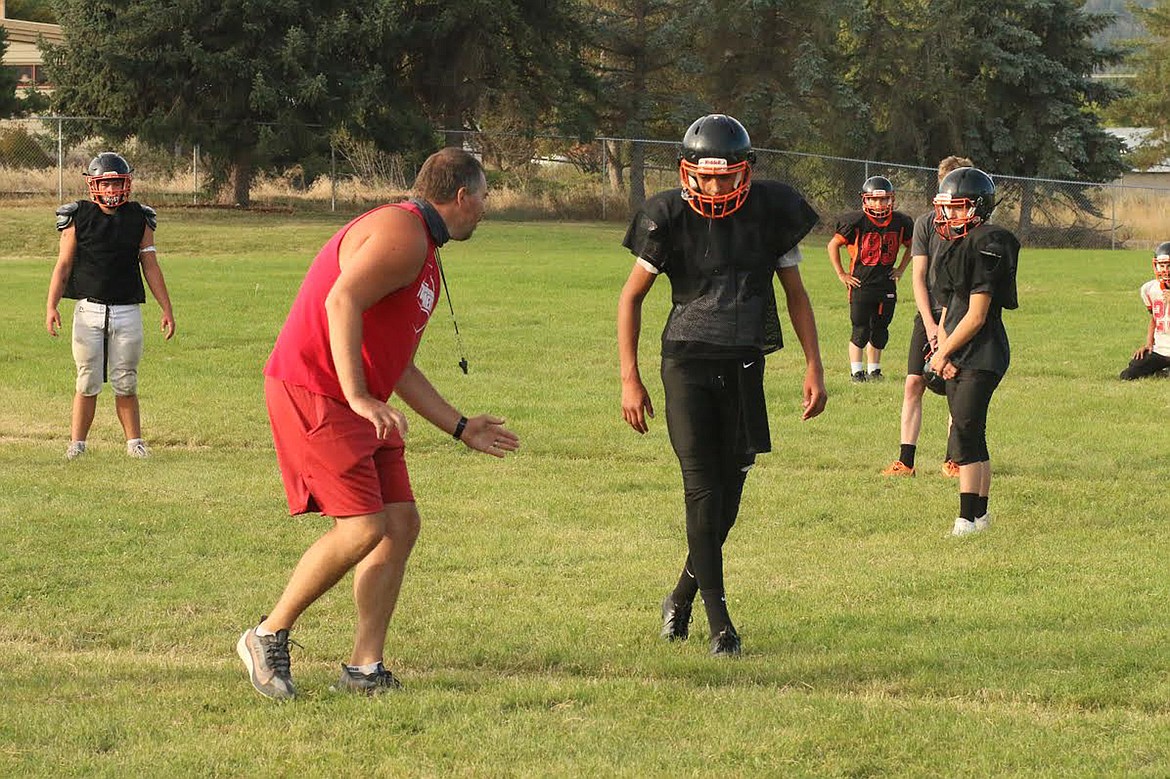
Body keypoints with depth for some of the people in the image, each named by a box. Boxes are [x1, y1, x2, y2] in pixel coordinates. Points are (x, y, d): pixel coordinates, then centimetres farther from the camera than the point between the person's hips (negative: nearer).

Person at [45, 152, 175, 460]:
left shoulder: (139, 219, 7)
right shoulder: (78, 218, 1)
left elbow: (150, 267, 10)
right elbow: (63, 265, 1)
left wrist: (167, 309, 7)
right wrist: (51, 306, -9)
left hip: (127, 312, 1)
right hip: (89, 310, -1)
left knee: (125, 384, 4)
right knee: (88, 383, 0)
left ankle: (134, 441, 13)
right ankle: (77, 443, 8)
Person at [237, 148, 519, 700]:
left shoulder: (424, 253, 23)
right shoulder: (403, 233, -11)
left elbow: (400, 368, 27)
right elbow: (343, 301, -27)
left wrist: (460, 428, 27)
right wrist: (360, 398, -32)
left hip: (358, 405, 11)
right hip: (312, 393, -11)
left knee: (401, 523, 3)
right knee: (364, 527, -15)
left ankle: (365, 669, 4)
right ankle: (268, 638, -1)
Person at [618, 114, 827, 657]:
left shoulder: (771, 211, -3)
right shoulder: (669, 219, -7)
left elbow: (795, 292, 9)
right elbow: (631, 296, 3)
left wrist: (814, 366, 4)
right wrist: (629, 380, -2)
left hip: (744, 365, 2)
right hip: (687, 364, -2)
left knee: (729, 487, 6)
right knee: (702, 489, -9)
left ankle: (683, 596, 28)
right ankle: (719, 623, -7)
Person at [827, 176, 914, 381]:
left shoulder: (900, 222, 1)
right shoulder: (856, 222, -12)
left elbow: (910, 246, 21)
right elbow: (833, 245, -3)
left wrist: (901, 269, 12)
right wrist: (841, 274, -4)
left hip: (886, 284, 4)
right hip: (861, 284, -4)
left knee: (880, 330, 10)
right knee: (860, 330, -5)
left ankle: (873, 370, 22)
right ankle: (856, 371, 4)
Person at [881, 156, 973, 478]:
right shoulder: (926, 223, 2)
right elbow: (918, 277, 0)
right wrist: (930, 324, -9)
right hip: (929, 314, 1)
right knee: (914, 384, -5)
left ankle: (952, 459, 9)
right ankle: (906, 460, -3)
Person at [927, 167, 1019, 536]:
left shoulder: (986, 245, -15)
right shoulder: (956, 245, 14)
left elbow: (976, 315, -16)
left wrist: (944, 352, -8)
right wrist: (942, 345, 1)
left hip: (981, 356, -9)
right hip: (959, 356, 9)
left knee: (965, 436, -15)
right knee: (971, 437, 14)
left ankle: (967, 518, -16)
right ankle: (980, 512, 23)